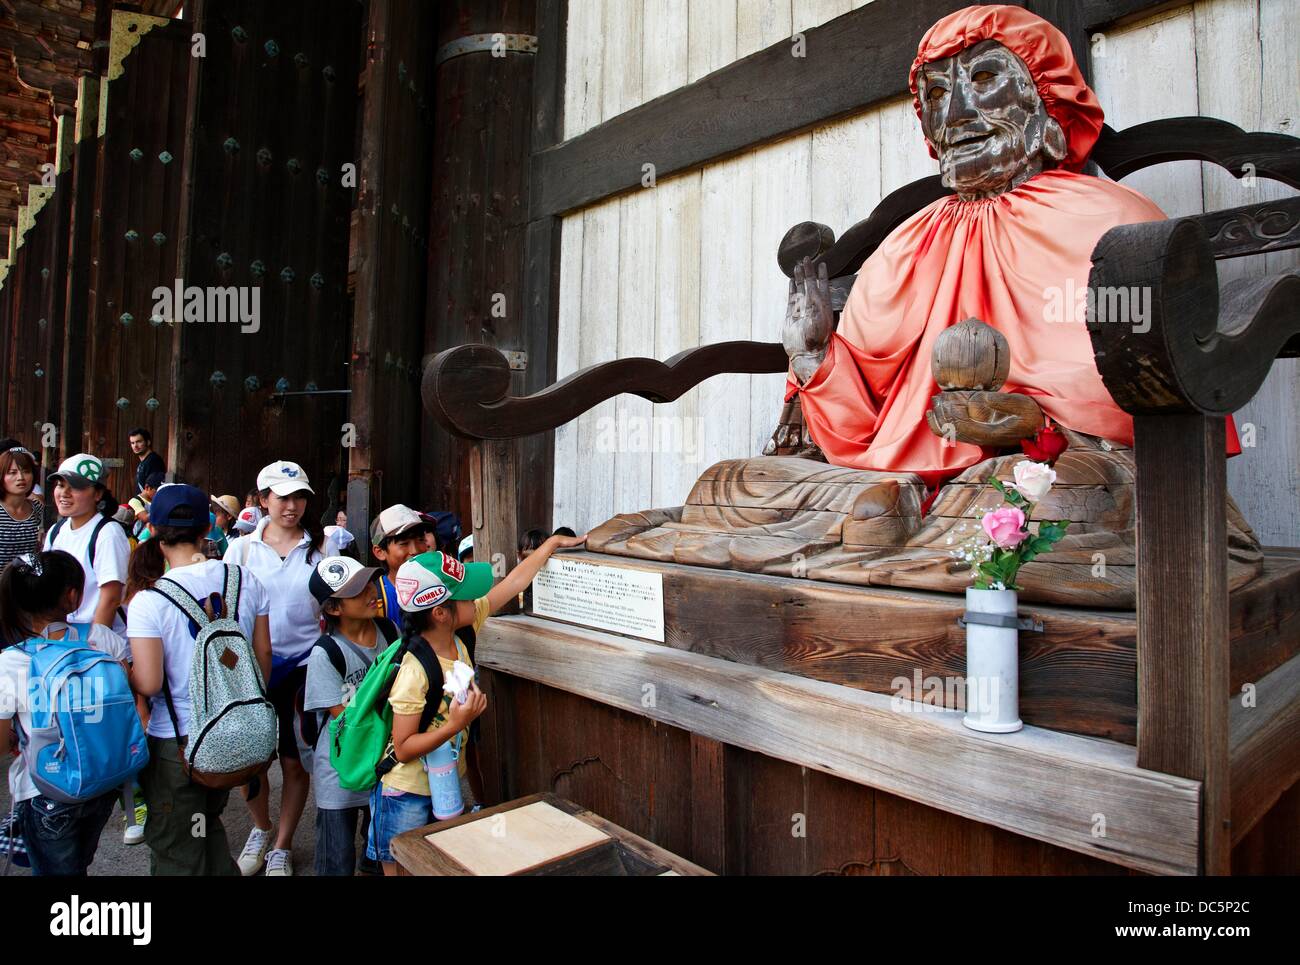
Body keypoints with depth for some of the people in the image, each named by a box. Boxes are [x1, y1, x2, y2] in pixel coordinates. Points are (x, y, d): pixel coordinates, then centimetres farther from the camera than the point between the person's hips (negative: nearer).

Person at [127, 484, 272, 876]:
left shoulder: (149, 600, -18)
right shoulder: (245, 579, -6)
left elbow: (148, 683, -19)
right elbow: (263, 655, 2)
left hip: (175, 741, -4)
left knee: (178, 855, 15)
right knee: (209, 822, 28)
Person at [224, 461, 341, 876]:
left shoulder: (323, 547, 0)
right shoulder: (243, 548, 3)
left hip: (305, 666, -1)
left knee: (296, 762, 6)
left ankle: (281, 848, 27)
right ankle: (260, 829, 38)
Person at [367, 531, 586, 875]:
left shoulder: (461, 631, -12)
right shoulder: (415, 671, -30)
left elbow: (511, 585, -5)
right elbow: (403, 749, -22)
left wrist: (552, 543, 0)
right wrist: (456, 724, -33)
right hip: (409, 795, -7)